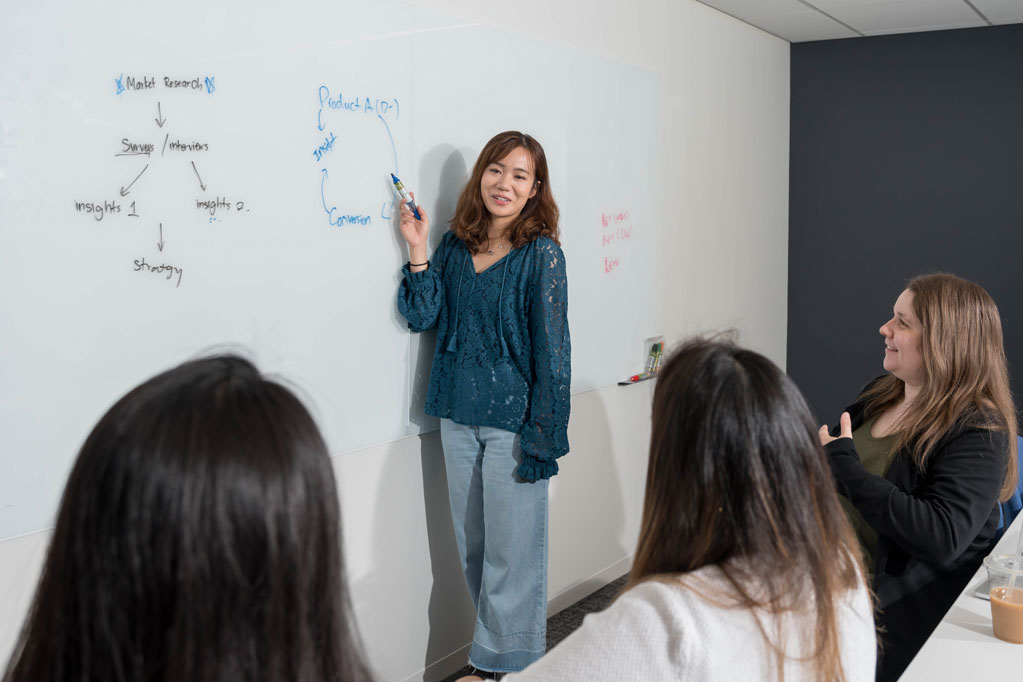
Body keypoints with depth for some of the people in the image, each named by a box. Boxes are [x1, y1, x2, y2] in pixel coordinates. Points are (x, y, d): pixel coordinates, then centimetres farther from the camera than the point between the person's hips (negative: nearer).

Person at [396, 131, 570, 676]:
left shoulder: (541, 254, -10)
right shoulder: (454, 246, 6)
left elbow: (551, 350, -11)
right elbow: (423, 317, 2)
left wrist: (542, 437, -14)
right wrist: (417, 250, -8)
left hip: (512, 419, -5)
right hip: (457, 416, 6)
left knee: (511, 551, 4)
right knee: (470, 546, 16)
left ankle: (507, 661, 21)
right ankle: (484, 656, 33)